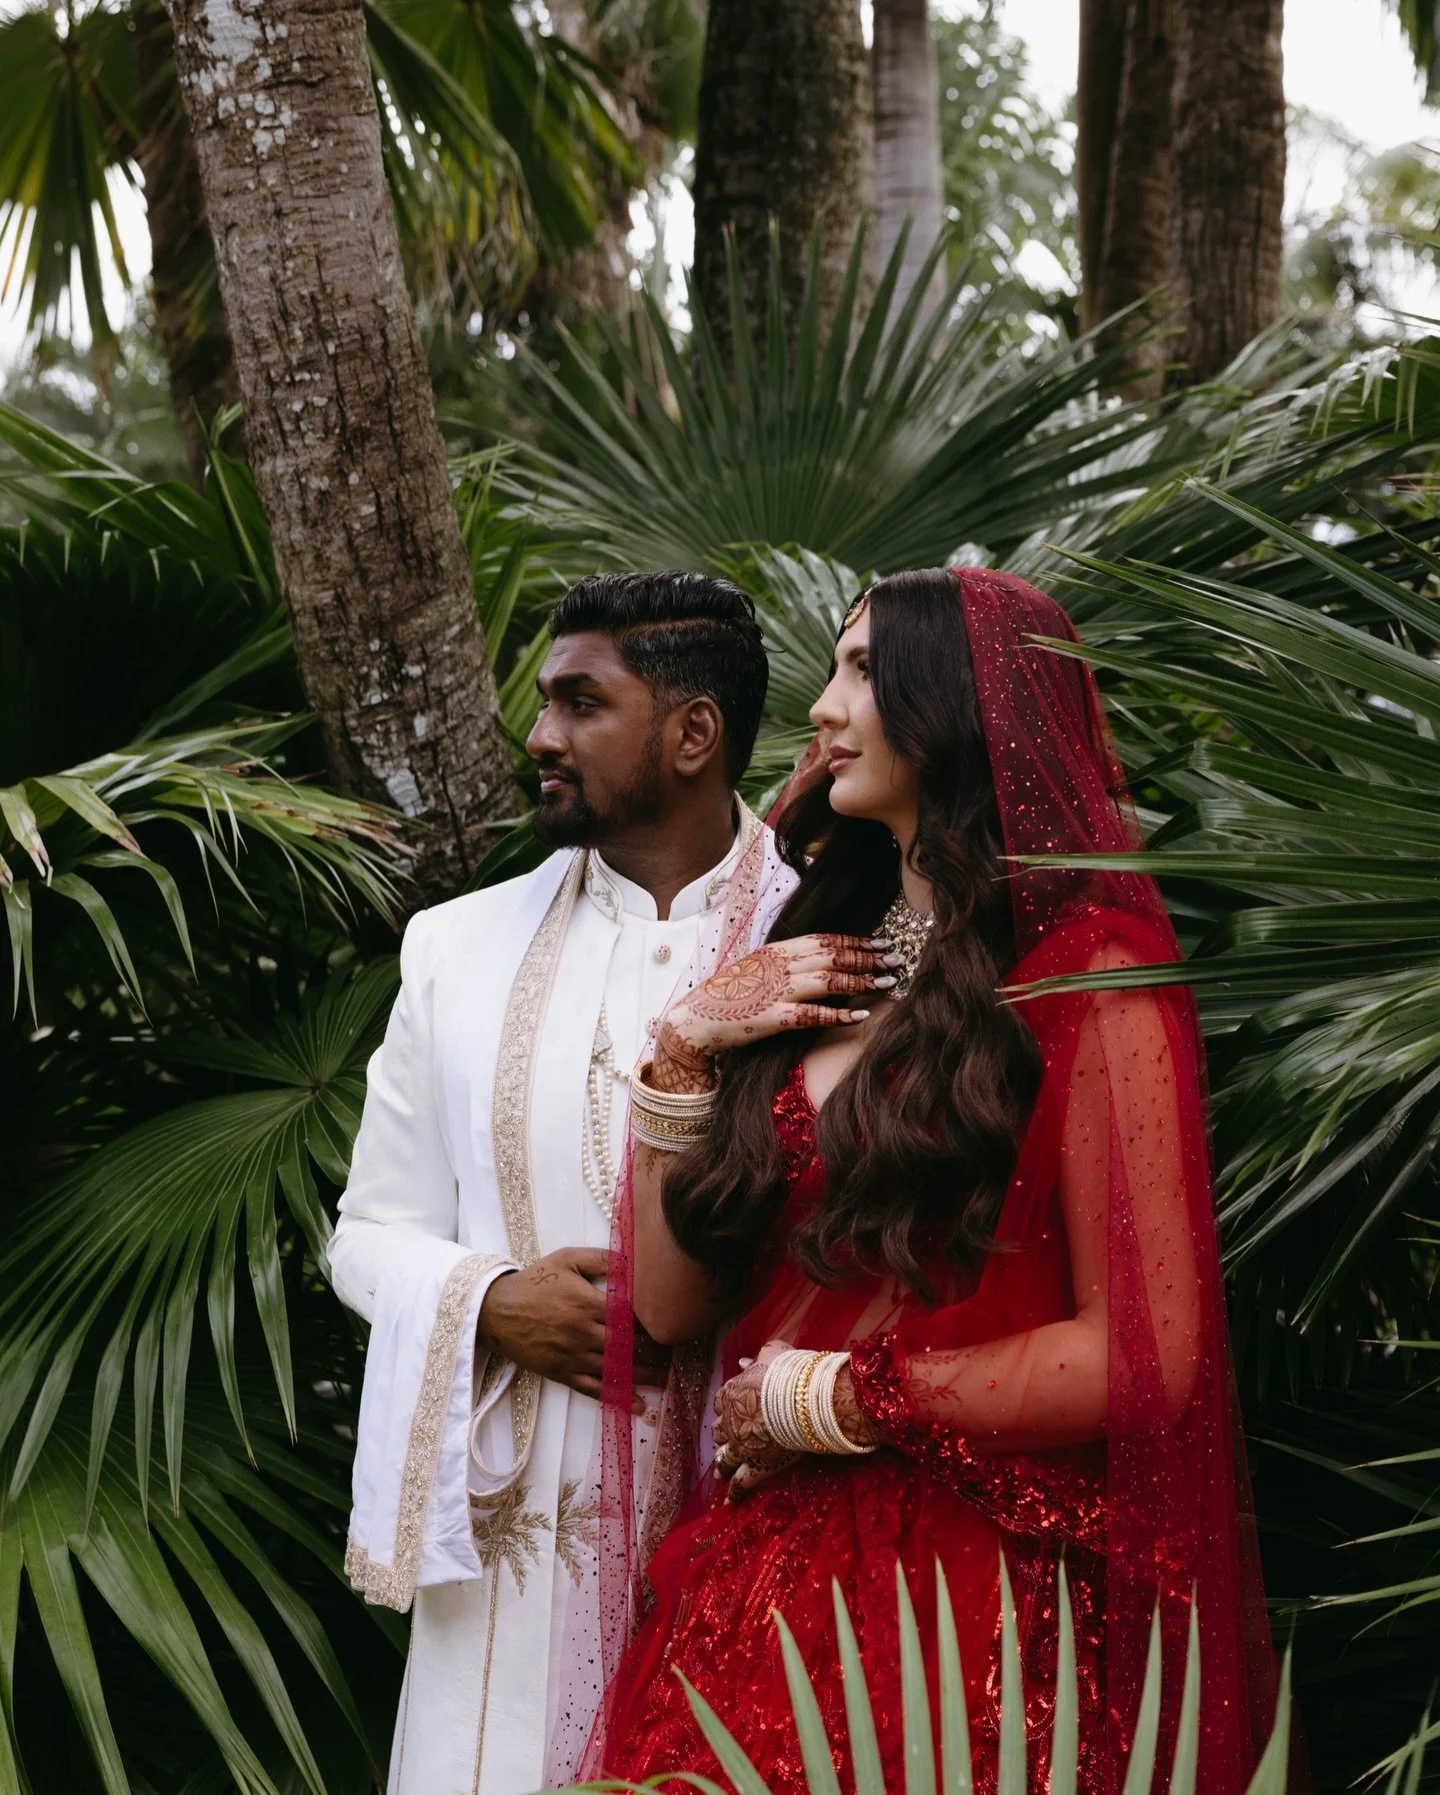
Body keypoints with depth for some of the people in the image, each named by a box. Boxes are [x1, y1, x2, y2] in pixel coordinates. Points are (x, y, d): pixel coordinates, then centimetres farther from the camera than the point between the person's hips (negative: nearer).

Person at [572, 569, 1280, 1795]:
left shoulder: (1089, 979, -7)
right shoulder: (819, 969, 11)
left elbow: (1145, 1359, -14)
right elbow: (671, 1305, 10)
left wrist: (828, 1400, -7)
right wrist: (686, 1046, -2)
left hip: (967, 1595, -5)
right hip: (758, 1577, 6)